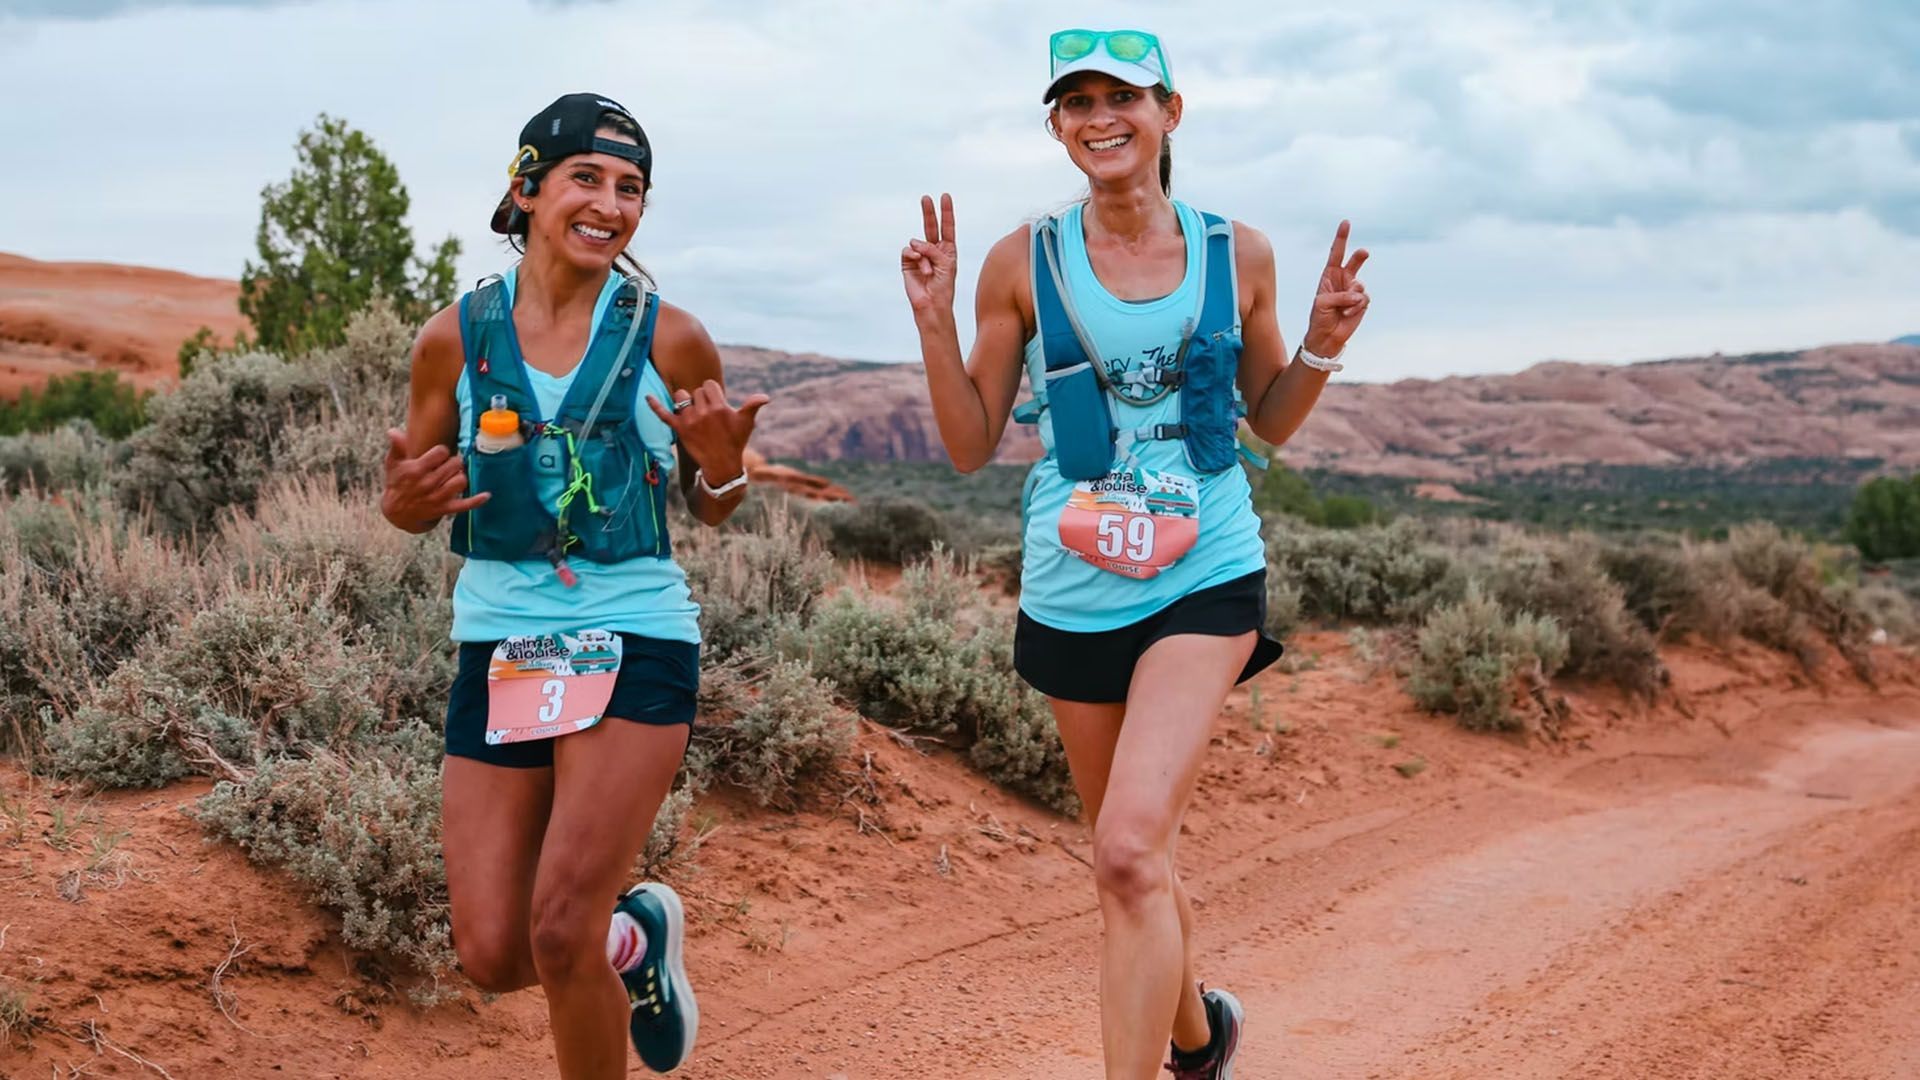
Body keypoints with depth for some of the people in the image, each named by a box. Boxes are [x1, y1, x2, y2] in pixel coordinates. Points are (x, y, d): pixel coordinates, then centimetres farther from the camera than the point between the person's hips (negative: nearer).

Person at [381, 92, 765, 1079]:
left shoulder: (669, 340, -4)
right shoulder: (456, 337, 0)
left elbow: (711, 508, 7)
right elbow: (412, 503, 10)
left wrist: (723, 466, -16)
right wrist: (406, 499, -14)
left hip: (636, 646, -3)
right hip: (502, 652, 3)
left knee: (561, 932, -12)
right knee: (491, 955, 3)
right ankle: (634, 937, 35)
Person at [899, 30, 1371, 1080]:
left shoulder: (1236, 254, 2)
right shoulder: (1023, 263, -1)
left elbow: (1271, 420, 14)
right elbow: (970, 445, 3)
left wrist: (1323, 344, -4)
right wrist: (935, 322, -9)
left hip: (1206, 578, -2)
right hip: (1072, 591, 2)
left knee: (1130, 849, -21)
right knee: (1131, 861, 16)